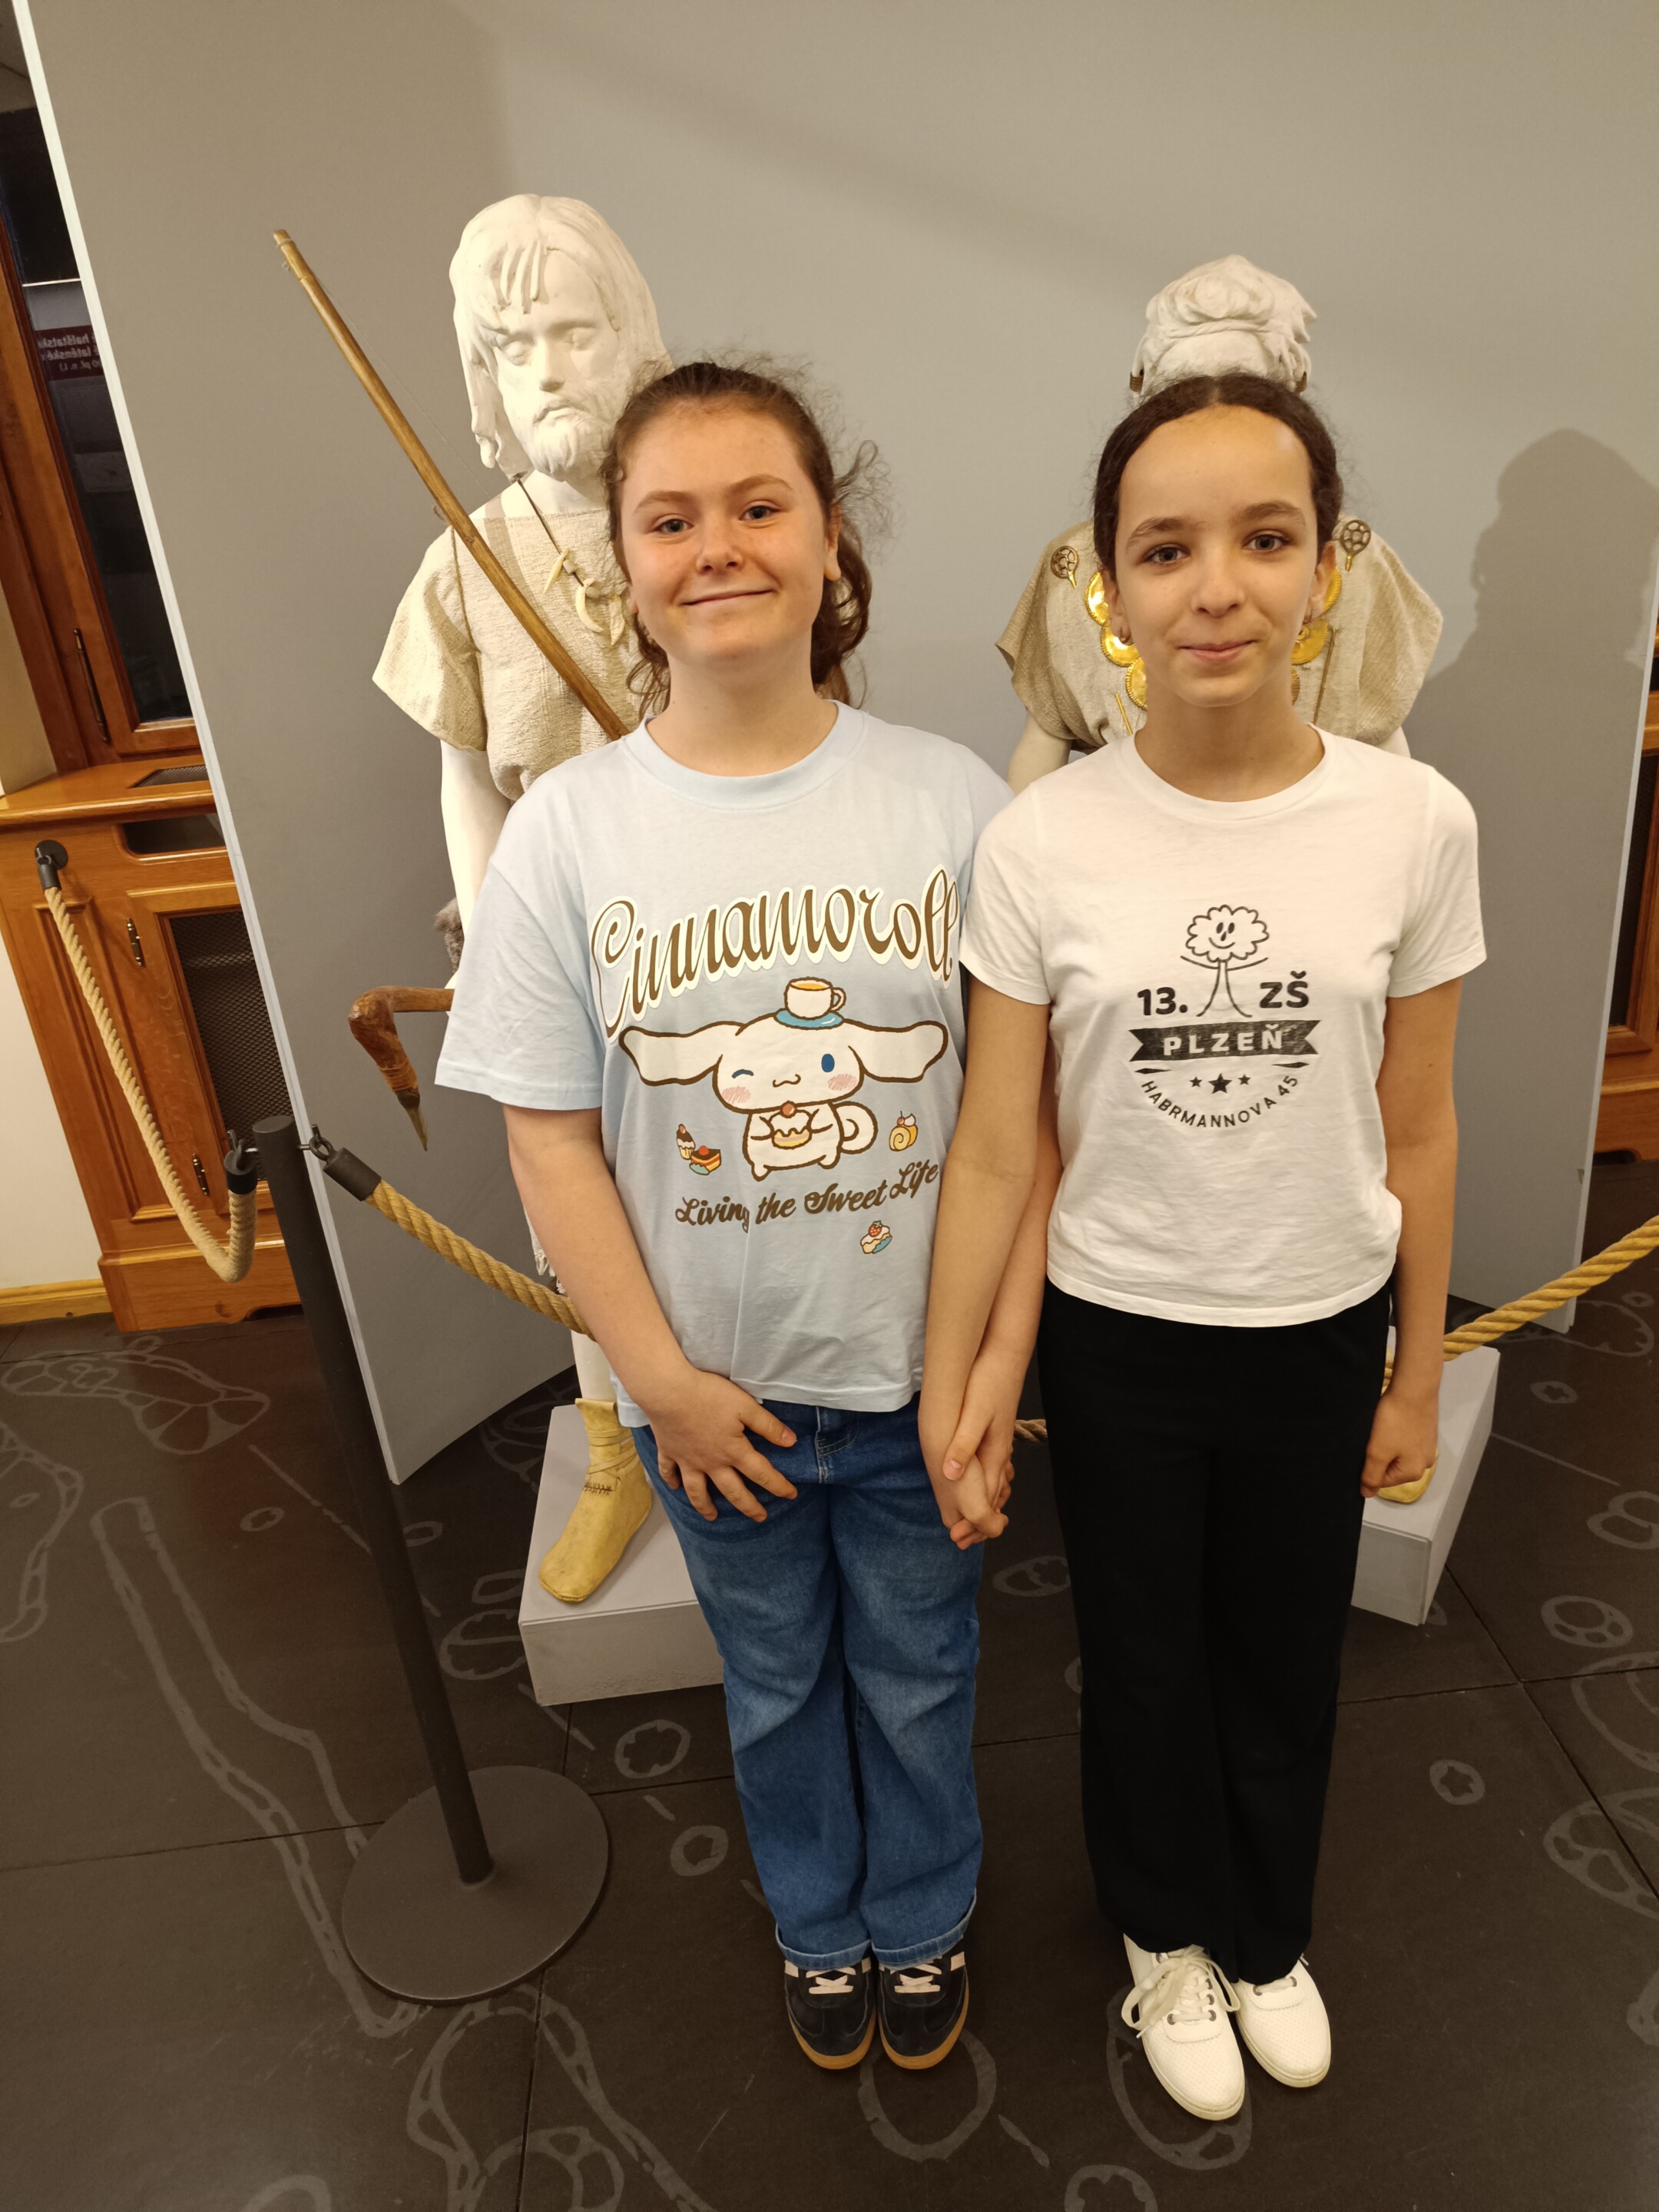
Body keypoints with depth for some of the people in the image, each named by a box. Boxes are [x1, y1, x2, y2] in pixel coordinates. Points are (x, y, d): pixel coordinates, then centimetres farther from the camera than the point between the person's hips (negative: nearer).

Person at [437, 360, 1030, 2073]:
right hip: (715, 1386, 1)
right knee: (776, 1687, 25)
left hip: (918, 1368, 0)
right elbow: (551, 1141, -7)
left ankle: (923, 1920, 54)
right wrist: (661, 1380, -8)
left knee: (916, 1677, 23)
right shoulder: (565, 830, -11)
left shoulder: (948, 796, -11)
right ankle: (819, 1926, 56)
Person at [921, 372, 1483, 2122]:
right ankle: (1169, 1934, 53)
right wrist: (949, 1382, -11)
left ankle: (1264, 1934, 55)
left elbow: (1417, 1132, -3)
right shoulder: (1039, 843, -15)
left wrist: (1414, 1376, 4)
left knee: (1284, 1669, 22)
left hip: (1320, 1338, 1)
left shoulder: (1415, 823, -12)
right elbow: (996, 1145, -10)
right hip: (1115, 1340, -1)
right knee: (1143, 1669, 21)